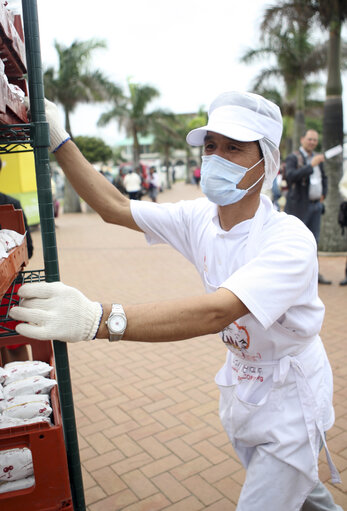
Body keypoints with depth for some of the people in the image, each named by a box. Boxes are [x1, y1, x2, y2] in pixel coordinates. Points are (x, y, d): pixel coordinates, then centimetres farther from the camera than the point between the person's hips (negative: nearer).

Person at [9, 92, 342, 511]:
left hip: (289, 397, -6)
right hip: (242, 383, 6)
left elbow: (216, 312, -45)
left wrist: (100, 320, -55)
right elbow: (114, 207, -9)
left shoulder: (290, 240, -31)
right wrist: (57, 141, -12)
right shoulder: (199, 218, -11)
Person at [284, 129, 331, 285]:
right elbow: (290, 176, -25)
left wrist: (323, 194, 12)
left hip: (316, 205, 7)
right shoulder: (292, 158, -7)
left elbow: (324, 178, 27)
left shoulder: (317, 158, 15)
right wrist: (311, 165, -27)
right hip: (299, 206, -7)